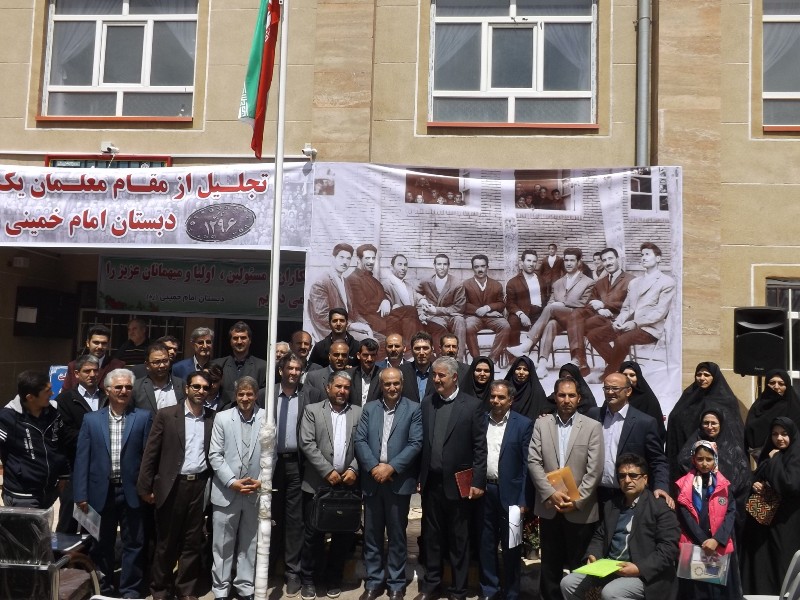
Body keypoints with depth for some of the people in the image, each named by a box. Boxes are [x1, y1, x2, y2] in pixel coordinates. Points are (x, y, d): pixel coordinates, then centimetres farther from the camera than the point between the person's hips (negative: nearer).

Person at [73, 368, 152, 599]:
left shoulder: (143, 417, -1)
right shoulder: (91, 419, 3)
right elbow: (82, 458, 1)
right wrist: (81, 494, -4)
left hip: (132, 491, -1)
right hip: (101, 491, 2)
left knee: (133, 543, 7)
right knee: (102, 544, 14)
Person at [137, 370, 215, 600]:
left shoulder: (213, 418, 4)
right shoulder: (166, 415, -2)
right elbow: (151, 453, -2)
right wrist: (145, 487, -4)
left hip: (200, 486, 2)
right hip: (172, 485, -2)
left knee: (192, 542, 10)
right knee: (166, 541, 9)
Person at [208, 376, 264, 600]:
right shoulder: (222, 418, -1)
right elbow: (215, 455, -4)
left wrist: (262, 481, -8)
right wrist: (232, 482, -12)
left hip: (255, 493, 1)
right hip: (226, 492, -1)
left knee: (249, 544, 13)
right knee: (223, 544, 8)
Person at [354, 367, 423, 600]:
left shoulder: (414, 409, 0)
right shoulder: (369, 408, 9)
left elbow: (416, 444, -8)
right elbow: (359, 441, 2)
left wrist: (391, 467, -15)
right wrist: (374, 467, -12)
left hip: (398, 481, -3)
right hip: (372, 480, 3)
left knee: (397, 535, 7)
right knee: (371, 534, 10)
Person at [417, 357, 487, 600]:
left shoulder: (473, 405, -6)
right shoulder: (427, 403, 6)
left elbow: (480, 447, -7)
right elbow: (422, 442, 8)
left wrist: (477, 482, -11)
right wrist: (419, 476, 6)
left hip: (458, 483, -4)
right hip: (431, 482, 4)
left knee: (459, 539, 8)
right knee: (431, 536, 13)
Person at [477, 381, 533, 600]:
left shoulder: (523, 424, -6)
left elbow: (527, 464, -8)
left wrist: (523, 500, -11)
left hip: (510, 492, -3)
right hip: (484, 491, 3)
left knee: (511, 546, 7)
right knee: (486, 543, 12)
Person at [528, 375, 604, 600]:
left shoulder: (593, 427, -2)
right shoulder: (541, 424, 3)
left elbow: (594, 470, -7)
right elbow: (534, 462, -2)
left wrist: (576, 501, -13)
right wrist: (551, 493, -13)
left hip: (580, 510, -2)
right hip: (549, 507, 2)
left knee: (578, 566, 7)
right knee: (550, 564, 12)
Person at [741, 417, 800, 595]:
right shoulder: (768, 454, 13)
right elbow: (756, 478, 21)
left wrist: (774, 461, -12)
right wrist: (755, 484, -2)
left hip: (786, 520, -6)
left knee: (782, 560, -3)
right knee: (760, 559, 7)